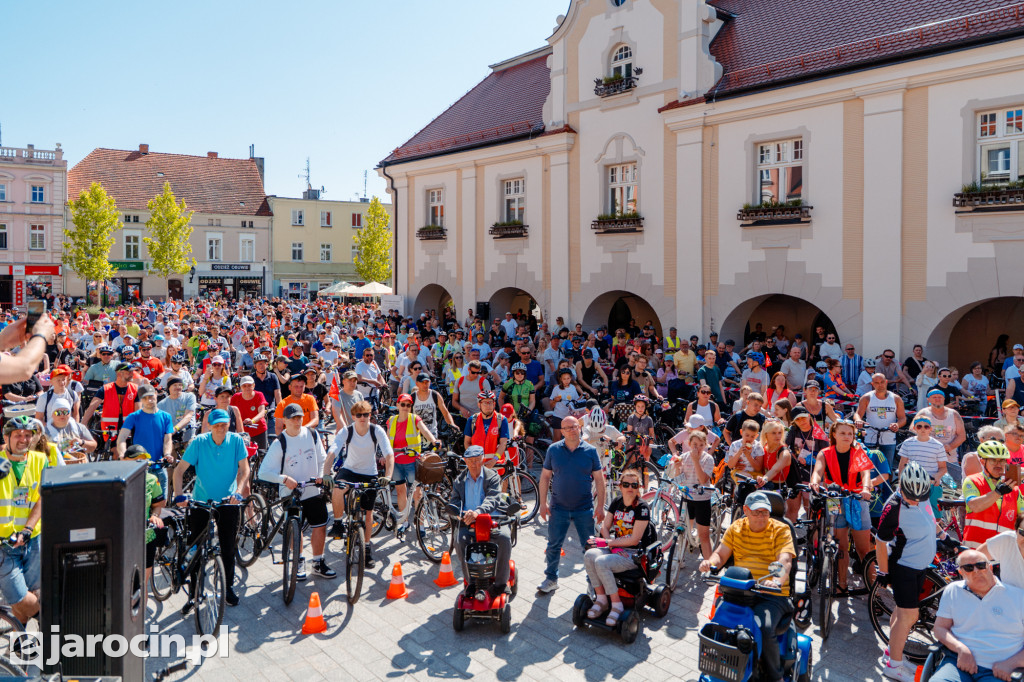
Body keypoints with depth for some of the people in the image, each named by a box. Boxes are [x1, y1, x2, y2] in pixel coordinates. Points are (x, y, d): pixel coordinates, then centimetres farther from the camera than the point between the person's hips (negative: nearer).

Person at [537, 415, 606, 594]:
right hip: (558, 507, 1)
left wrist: (600, 506, -3)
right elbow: (545, 476, 4)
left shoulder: (590, 450, -1)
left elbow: (599, 479, 1)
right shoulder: (553, 449, 0)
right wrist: (543, 502, -1)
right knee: (553, 545, 8)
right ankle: (551, 579, 25)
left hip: (584, 508, -1)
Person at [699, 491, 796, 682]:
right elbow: (721, 554, 11)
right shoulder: (736, 528, 14)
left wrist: (777, 580, -34)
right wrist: (710, 563, -13)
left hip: (772, 595, -3)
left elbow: (785, 560, -13)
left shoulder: (780, 529, 2)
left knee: (764, 628, -29)